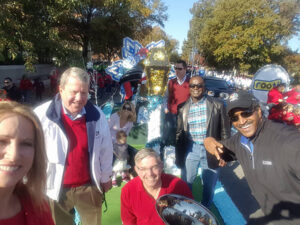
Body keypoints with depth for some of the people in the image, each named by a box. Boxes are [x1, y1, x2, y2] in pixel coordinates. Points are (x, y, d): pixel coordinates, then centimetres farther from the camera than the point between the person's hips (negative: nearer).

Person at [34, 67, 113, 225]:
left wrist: (105, 177, 11)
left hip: (89, 186, 2)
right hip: (56, 188, -1)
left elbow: (106, 149, 3)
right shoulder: (42, 115, -17)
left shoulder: (97, 115, -9)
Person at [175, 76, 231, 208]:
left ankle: (205, 209, 39)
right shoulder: (183, 108, 1)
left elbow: (225, 131, -1)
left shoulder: (217, 105, -5)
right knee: (186, 182, 11)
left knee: (209, 184, 15)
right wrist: (178, 154, 0)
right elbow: (179, 132, 5)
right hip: (191, 149, 1)